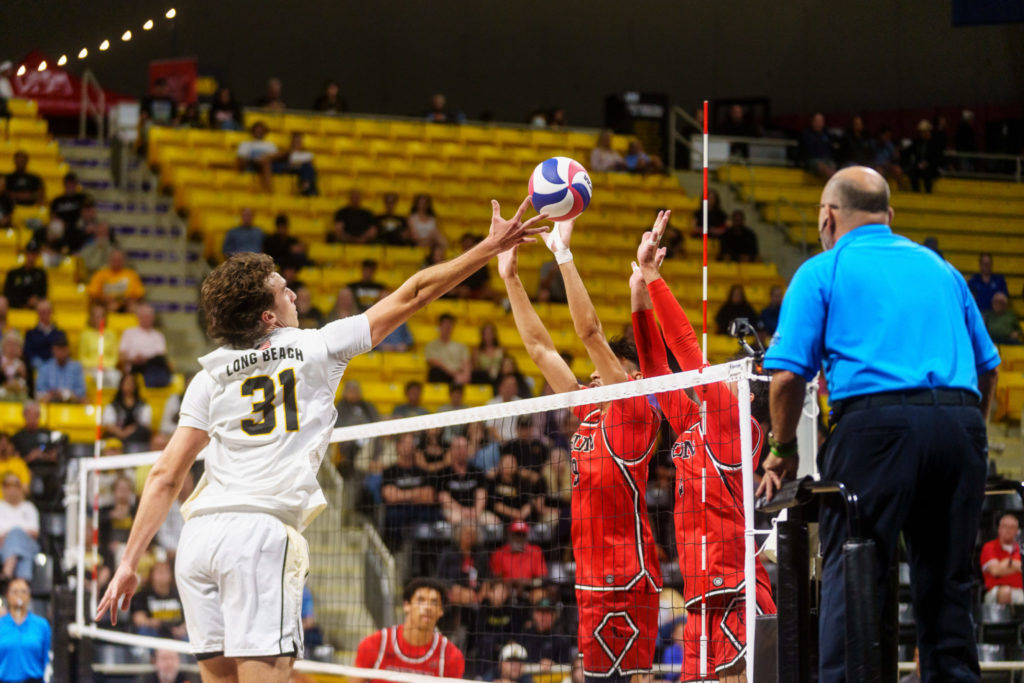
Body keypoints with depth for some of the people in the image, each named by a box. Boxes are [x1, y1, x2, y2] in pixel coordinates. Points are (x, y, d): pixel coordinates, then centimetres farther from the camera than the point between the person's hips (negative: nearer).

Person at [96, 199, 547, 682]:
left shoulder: (209, 379, 17)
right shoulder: (318, 348, 9)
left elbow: (165, 475, 13)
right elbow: (413, 294, 14)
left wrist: (129, 562, 15)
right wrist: (491, 247, 20)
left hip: (198, 534, 5)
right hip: (260, 532, -5)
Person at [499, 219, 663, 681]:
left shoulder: (637, 411, -4)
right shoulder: (588, 415, 17)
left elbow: (590, 332, -12)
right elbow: (540, 348, 20)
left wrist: (564, 255, -13)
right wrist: (510, 277, 18)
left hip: (627, 578, -9)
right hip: (592, 578, 9)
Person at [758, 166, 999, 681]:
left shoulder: (822, 272, 9)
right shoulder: (938, 267, 23)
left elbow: (789, 373, -1)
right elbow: (987, 366, 22)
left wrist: (782, 451, 11)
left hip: (876, 420, -4)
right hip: (961, 420, 4)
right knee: (948, 584, 10)